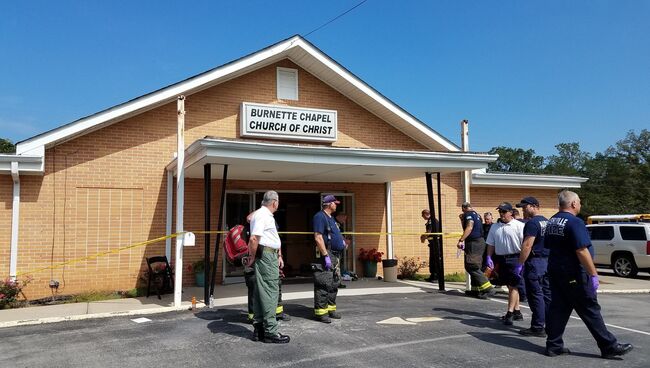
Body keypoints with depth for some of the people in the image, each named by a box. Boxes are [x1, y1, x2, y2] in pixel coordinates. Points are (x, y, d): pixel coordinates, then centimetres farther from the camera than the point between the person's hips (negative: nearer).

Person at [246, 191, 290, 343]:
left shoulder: (267, 215, 20)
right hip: (266, 256, -11)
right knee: (270, 292, -8)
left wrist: (279, 255, 19)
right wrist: (252, 258, -15)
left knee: (261, 293, 12)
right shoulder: (262, 215, -14)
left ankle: (259, 329, 19)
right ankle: (270, 331, -5)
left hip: (271, 256, 11)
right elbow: (254, 239, -23)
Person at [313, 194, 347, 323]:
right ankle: (320, 312, -4)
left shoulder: (330, 218, 19)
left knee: (334, 284, 14)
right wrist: (326, 256, -23)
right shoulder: (320, 216, -11)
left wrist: (341, 241, 14)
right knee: (324, 284, -9)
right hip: (326, 254, -10)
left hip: (335, 255, 10)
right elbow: (318, 237, -20)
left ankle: (331, 309, 23)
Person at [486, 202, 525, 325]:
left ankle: (510, 313, -4)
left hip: (515, 258, -6)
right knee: (510, 286, 13)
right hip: (501, 259, 6)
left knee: (513, 286, -6)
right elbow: (491, 244, 15)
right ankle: (517, 311, 22)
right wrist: (489, 257, 5)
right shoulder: (495, 227, 11)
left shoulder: (519, 226, -6)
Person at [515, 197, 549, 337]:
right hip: (548, 261, 9)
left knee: (535, 295, -4)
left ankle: (538, 328, -1)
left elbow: (527, 245, -20)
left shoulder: (532, 222, -13)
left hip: (535, 262, -9)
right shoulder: (547, 222, 16)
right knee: (547, 294, 13)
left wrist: (520, 264, -18)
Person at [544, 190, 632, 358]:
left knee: (558, 308, 9)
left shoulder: (551, 222, 9)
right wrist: (594, 274, -18)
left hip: (554, 272, 8)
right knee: (590, 310, 1)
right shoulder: (574, 222, -17)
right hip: (573, 275, -8)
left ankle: (553, 346, 11)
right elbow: (582, 251, -23)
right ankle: (609, 346, 11)